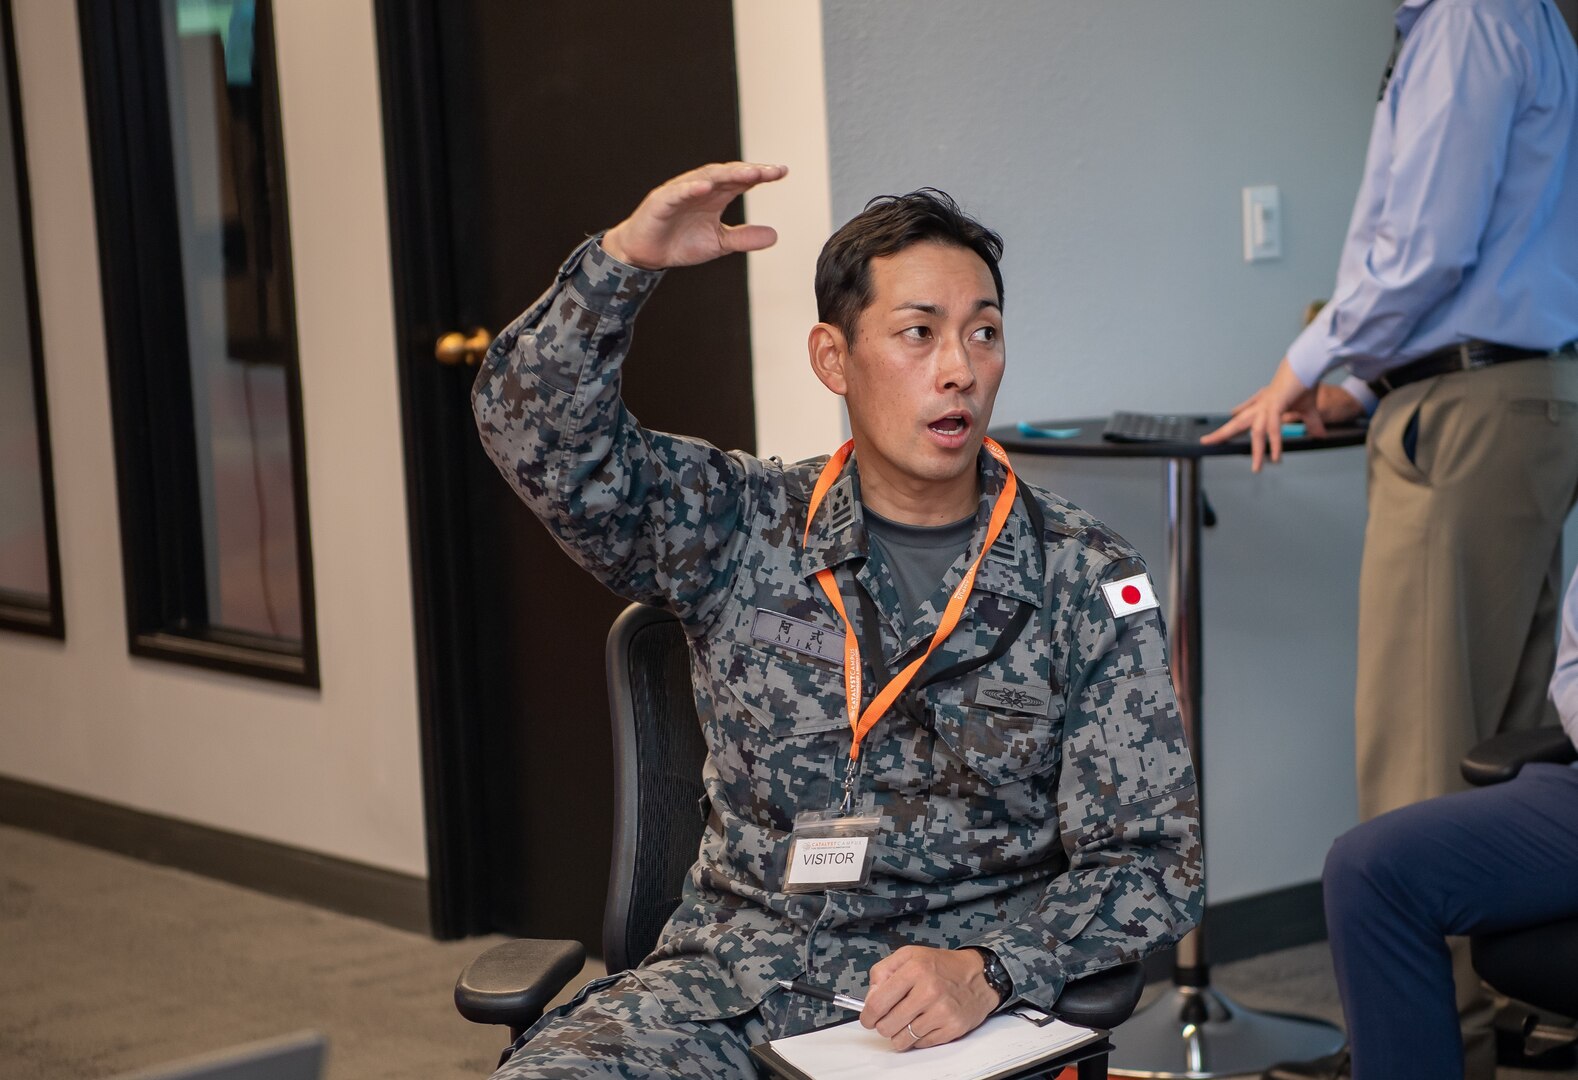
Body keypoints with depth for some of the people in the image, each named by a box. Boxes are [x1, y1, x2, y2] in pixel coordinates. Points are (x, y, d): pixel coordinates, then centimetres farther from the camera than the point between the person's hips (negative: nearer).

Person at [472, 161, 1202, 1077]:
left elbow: (1150, 862, -1)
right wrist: (624, 259, -17)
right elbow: (537, 429, -3)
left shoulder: (1090, 586, 2)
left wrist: (988, 970, -18)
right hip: (728, 989, 1)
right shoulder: (746, 528, 6)